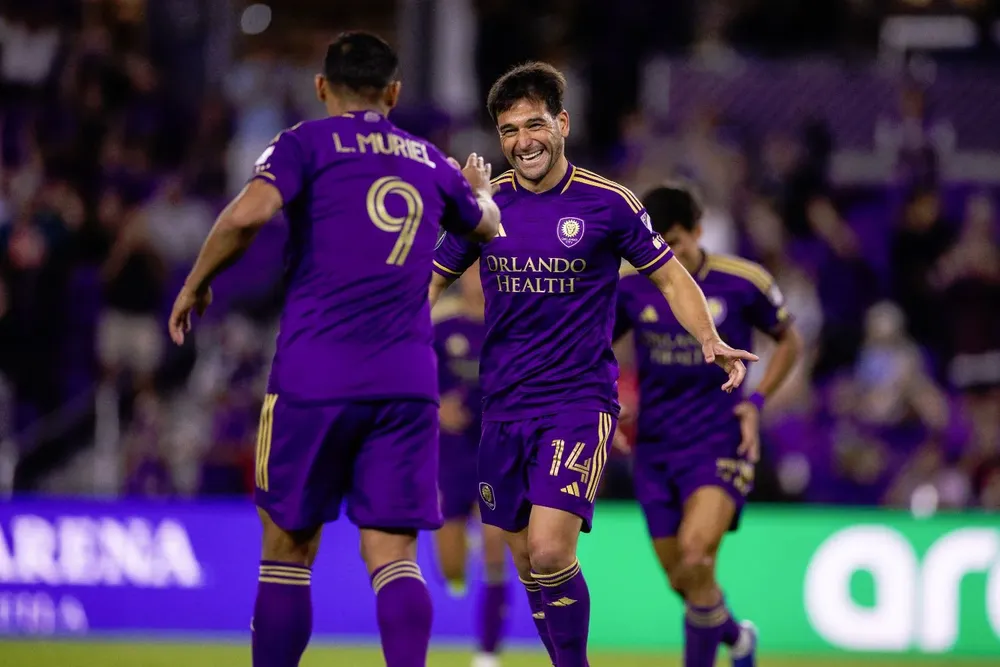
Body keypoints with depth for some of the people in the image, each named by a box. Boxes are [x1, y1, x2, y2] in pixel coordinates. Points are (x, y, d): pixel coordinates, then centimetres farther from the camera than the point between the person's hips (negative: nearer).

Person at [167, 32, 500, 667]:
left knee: (288, 549, 9)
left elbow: (250, 212, -16)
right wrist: (479, 188, 58)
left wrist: (196, 283, -2)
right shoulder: (428, 160, 16)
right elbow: (486, 226, 36)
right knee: (393, 556, -2)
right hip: (408, 384, 3)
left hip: (315, 376, -3)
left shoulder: (307, 143, 2)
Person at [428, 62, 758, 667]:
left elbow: (670, 277, 4)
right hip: (505, 406, 4)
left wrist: (710, 340, -13)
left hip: (579, 401, -4)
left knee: (550, 550, -20)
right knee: (527, 560, 8)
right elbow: (434, 279, 16)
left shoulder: (607, 203, -6)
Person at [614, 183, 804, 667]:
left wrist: (757, 400, -5)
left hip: (720, 441, -4)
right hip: (655, 447, 4)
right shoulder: (628, 285, -2)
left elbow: (789, 341, 8)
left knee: (696, 553, -27)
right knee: (683, 581, 9)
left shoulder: (743, 282, -8)